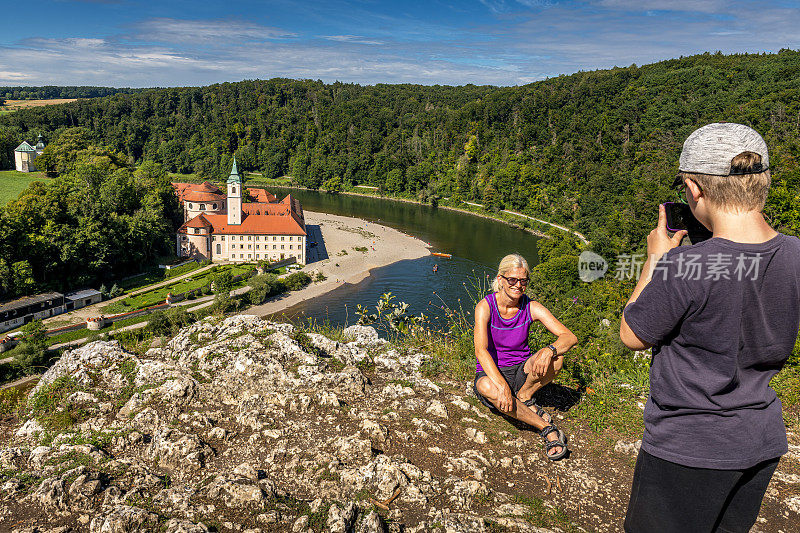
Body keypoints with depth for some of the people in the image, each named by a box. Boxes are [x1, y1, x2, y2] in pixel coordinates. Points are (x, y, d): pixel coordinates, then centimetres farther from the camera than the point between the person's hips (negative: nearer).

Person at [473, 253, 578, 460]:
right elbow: (480, 351, -26)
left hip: (521, 371, 2)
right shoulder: (485, 307, -15)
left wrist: (549, 350, -38)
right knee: (487, 387, -39)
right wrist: (502, 385, -40)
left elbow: (570, 337, -15)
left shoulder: (531, 308, -8)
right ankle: (547, 430, -27)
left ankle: (523, 397, -6)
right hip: (491, 373, -2)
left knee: (556, 356, -26)